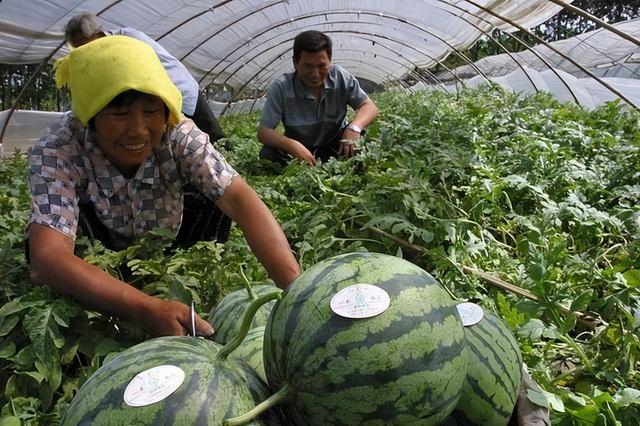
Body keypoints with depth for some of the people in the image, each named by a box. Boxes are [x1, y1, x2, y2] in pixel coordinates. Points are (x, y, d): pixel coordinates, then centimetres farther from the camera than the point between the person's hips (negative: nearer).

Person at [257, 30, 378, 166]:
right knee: (268, 154, -29)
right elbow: (263, 132, -22)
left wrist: (354, 127, -36)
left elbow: (369, 107, -11)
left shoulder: (340, 77, -14)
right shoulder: (281, 87, -20)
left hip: (335, 146, 2)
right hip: (298, 150, -1)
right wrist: (292, 145, -43)